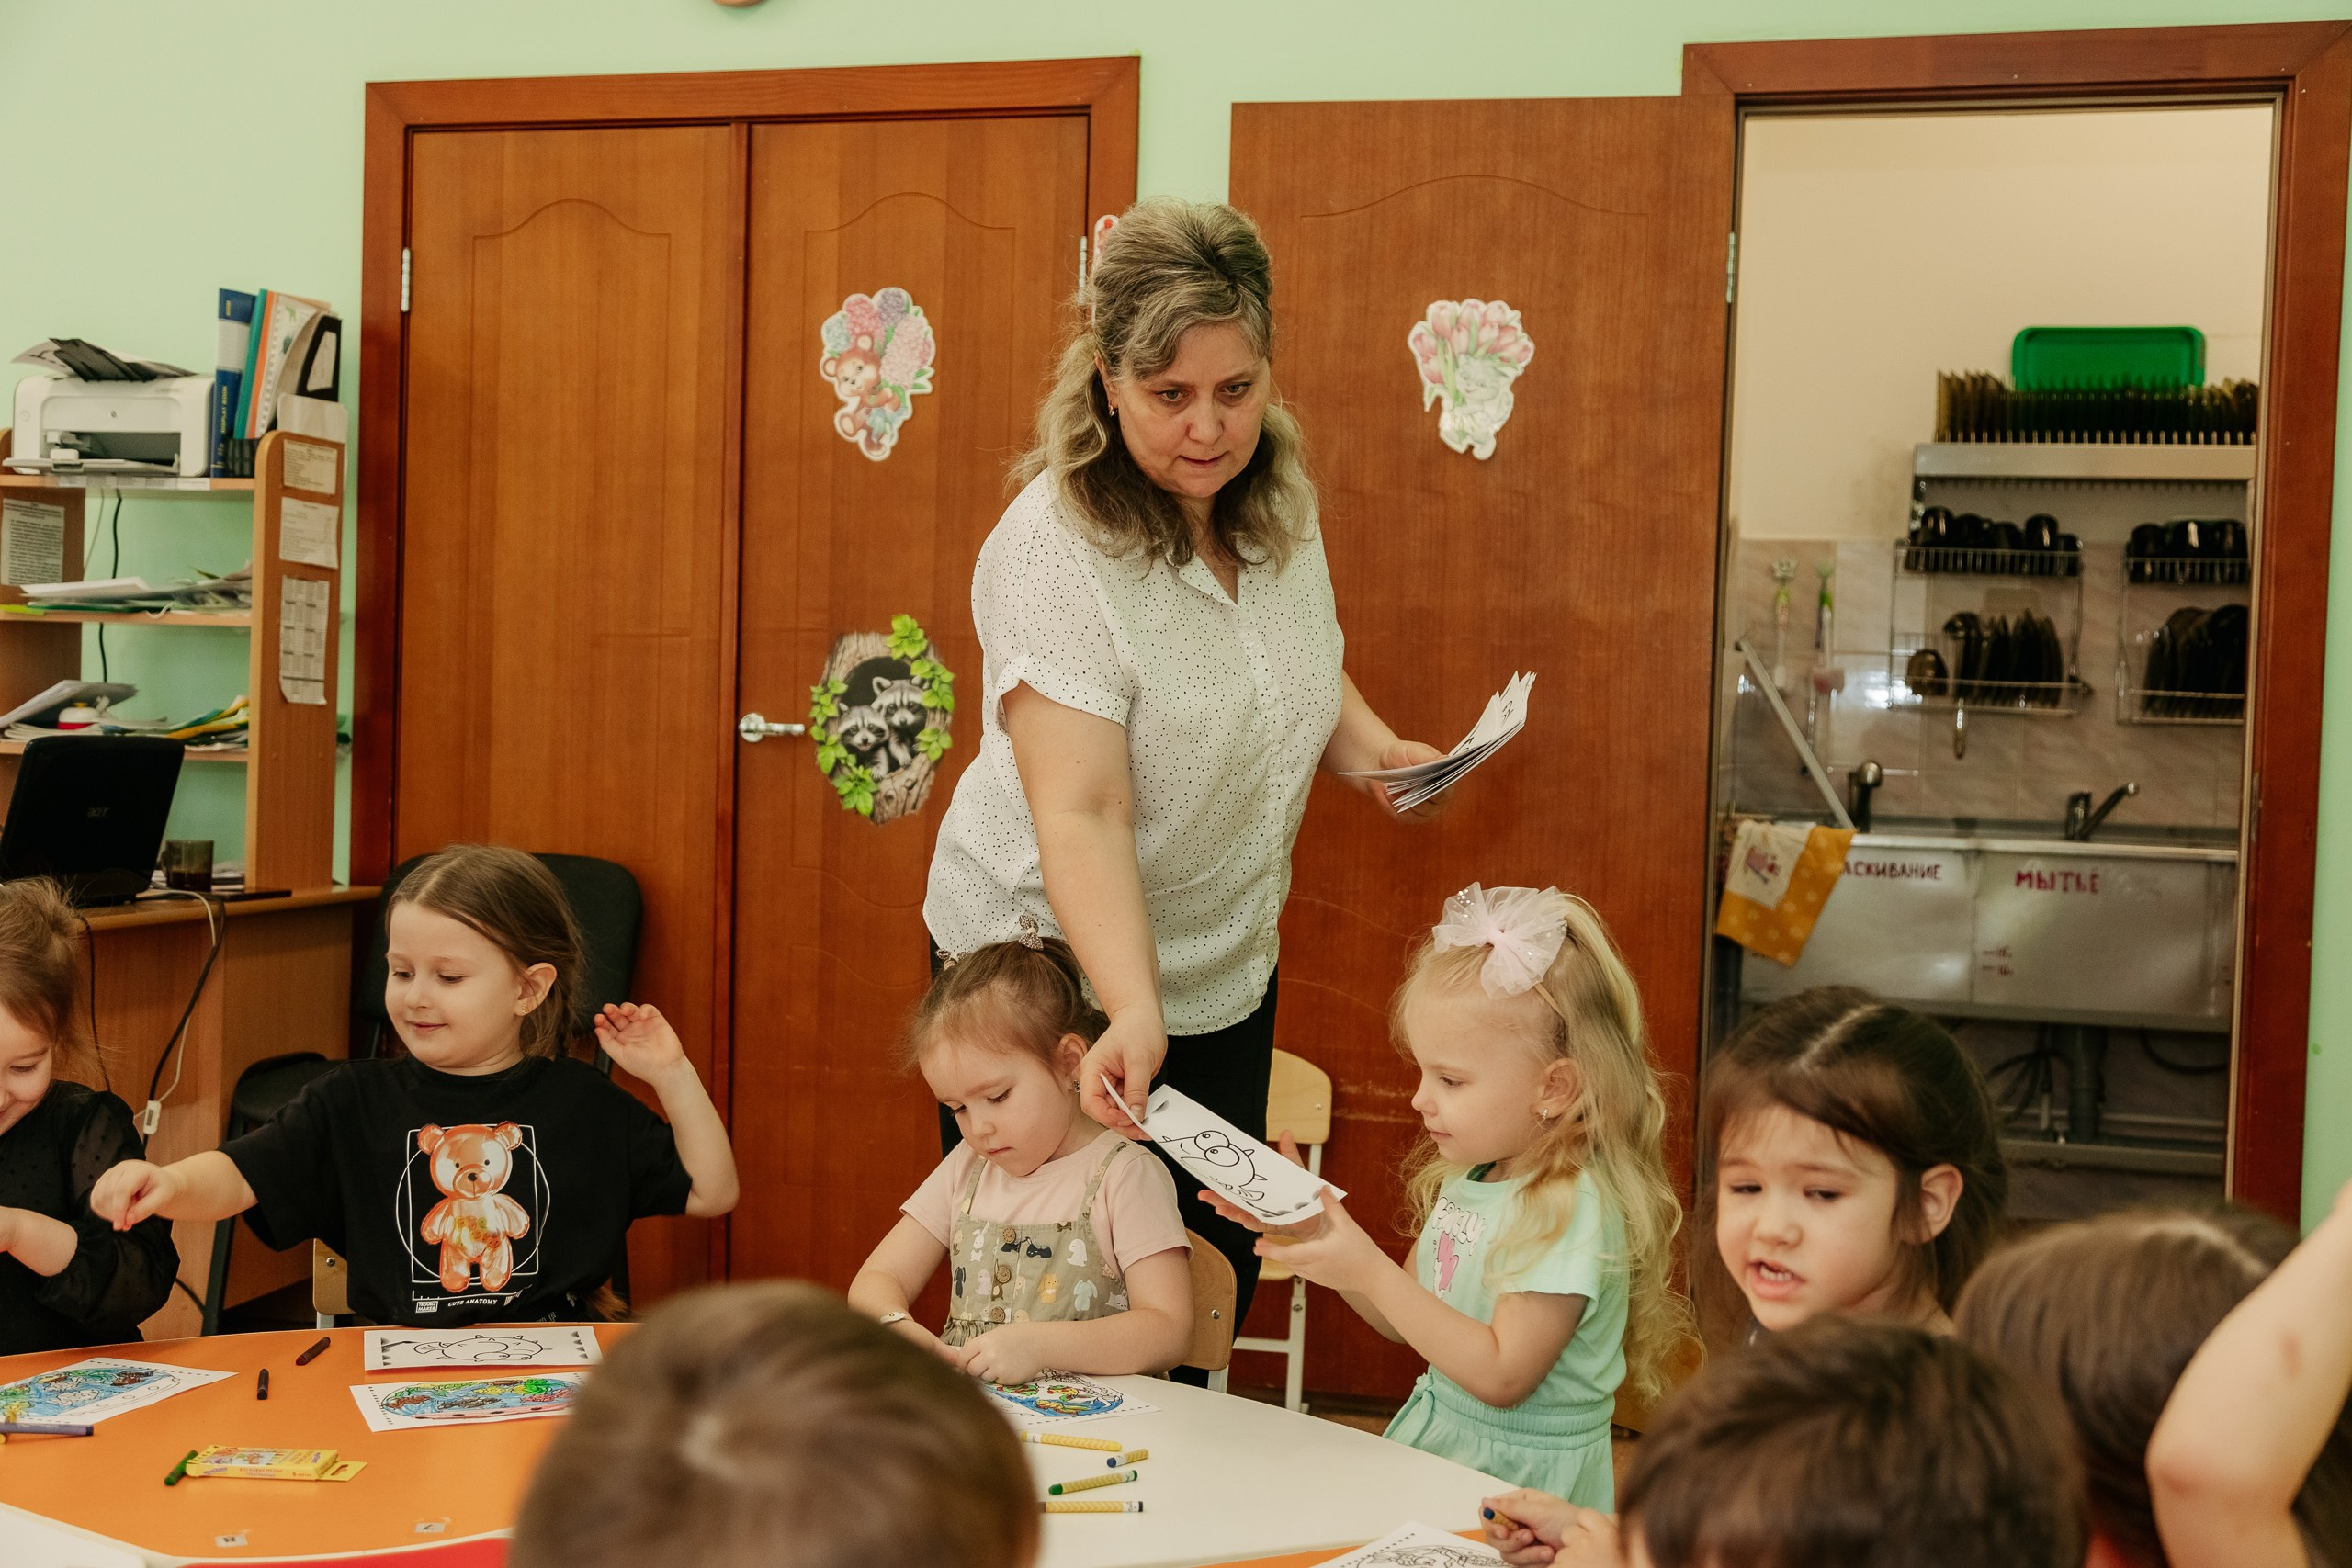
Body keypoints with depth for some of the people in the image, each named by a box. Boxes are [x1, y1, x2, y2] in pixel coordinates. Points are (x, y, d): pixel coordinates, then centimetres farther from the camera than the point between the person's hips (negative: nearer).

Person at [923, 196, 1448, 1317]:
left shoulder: (1278, 503, -2)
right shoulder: (1057, 550, -25)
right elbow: (1080, 813, -31)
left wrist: (1374, 746, -3)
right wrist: (1133, 1014, -42)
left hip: (1225, 972, 7)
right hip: (1056, 975, -6)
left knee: (1221, 1268, 14)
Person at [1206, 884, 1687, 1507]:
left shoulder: (1576, 1209, -19)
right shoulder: (1469, 1176, 7)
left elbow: (1501, 1377, -21)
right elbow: (1407, 1319, 17)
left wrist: (1370, 1273, -21)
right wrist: (1313, 1230, 4)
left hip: (1520, 1473, -8)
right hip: (1432, 1433, 8)